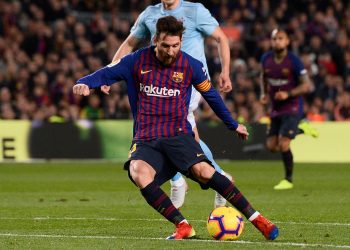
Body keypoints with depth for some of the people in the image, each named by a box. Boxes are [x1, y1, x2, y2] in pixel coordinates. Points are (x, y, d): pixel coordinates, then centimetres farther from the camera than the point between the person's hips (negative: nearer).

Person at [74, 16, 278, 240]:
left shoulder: (191, 66, 2)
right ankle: (183, 226, -28)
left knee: (203, 170, -30)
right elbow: (107, 73, 9)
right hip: (145, 140, 1)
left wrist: (233, 125, 27)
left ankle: (256, 219, -24)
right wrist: (85, 83, -14)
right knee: (139, 173, -33)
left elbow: (211, 94, 17)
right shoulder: (137, 61, 2)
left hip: (178, 135, -1)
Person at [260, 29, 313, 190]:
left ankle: (288, 180, 1)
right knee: (271, 145, 7)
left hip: (292, 108, -6)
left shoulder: (294, 62, -15)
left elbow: (306, 86, -12)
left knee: (283, 144, -16)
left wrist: (288, 94, -23)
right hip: (275, 109, 6)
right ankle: (299, 130, 34)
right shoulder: (266, 59, 0)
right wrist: (263, 93, 9)